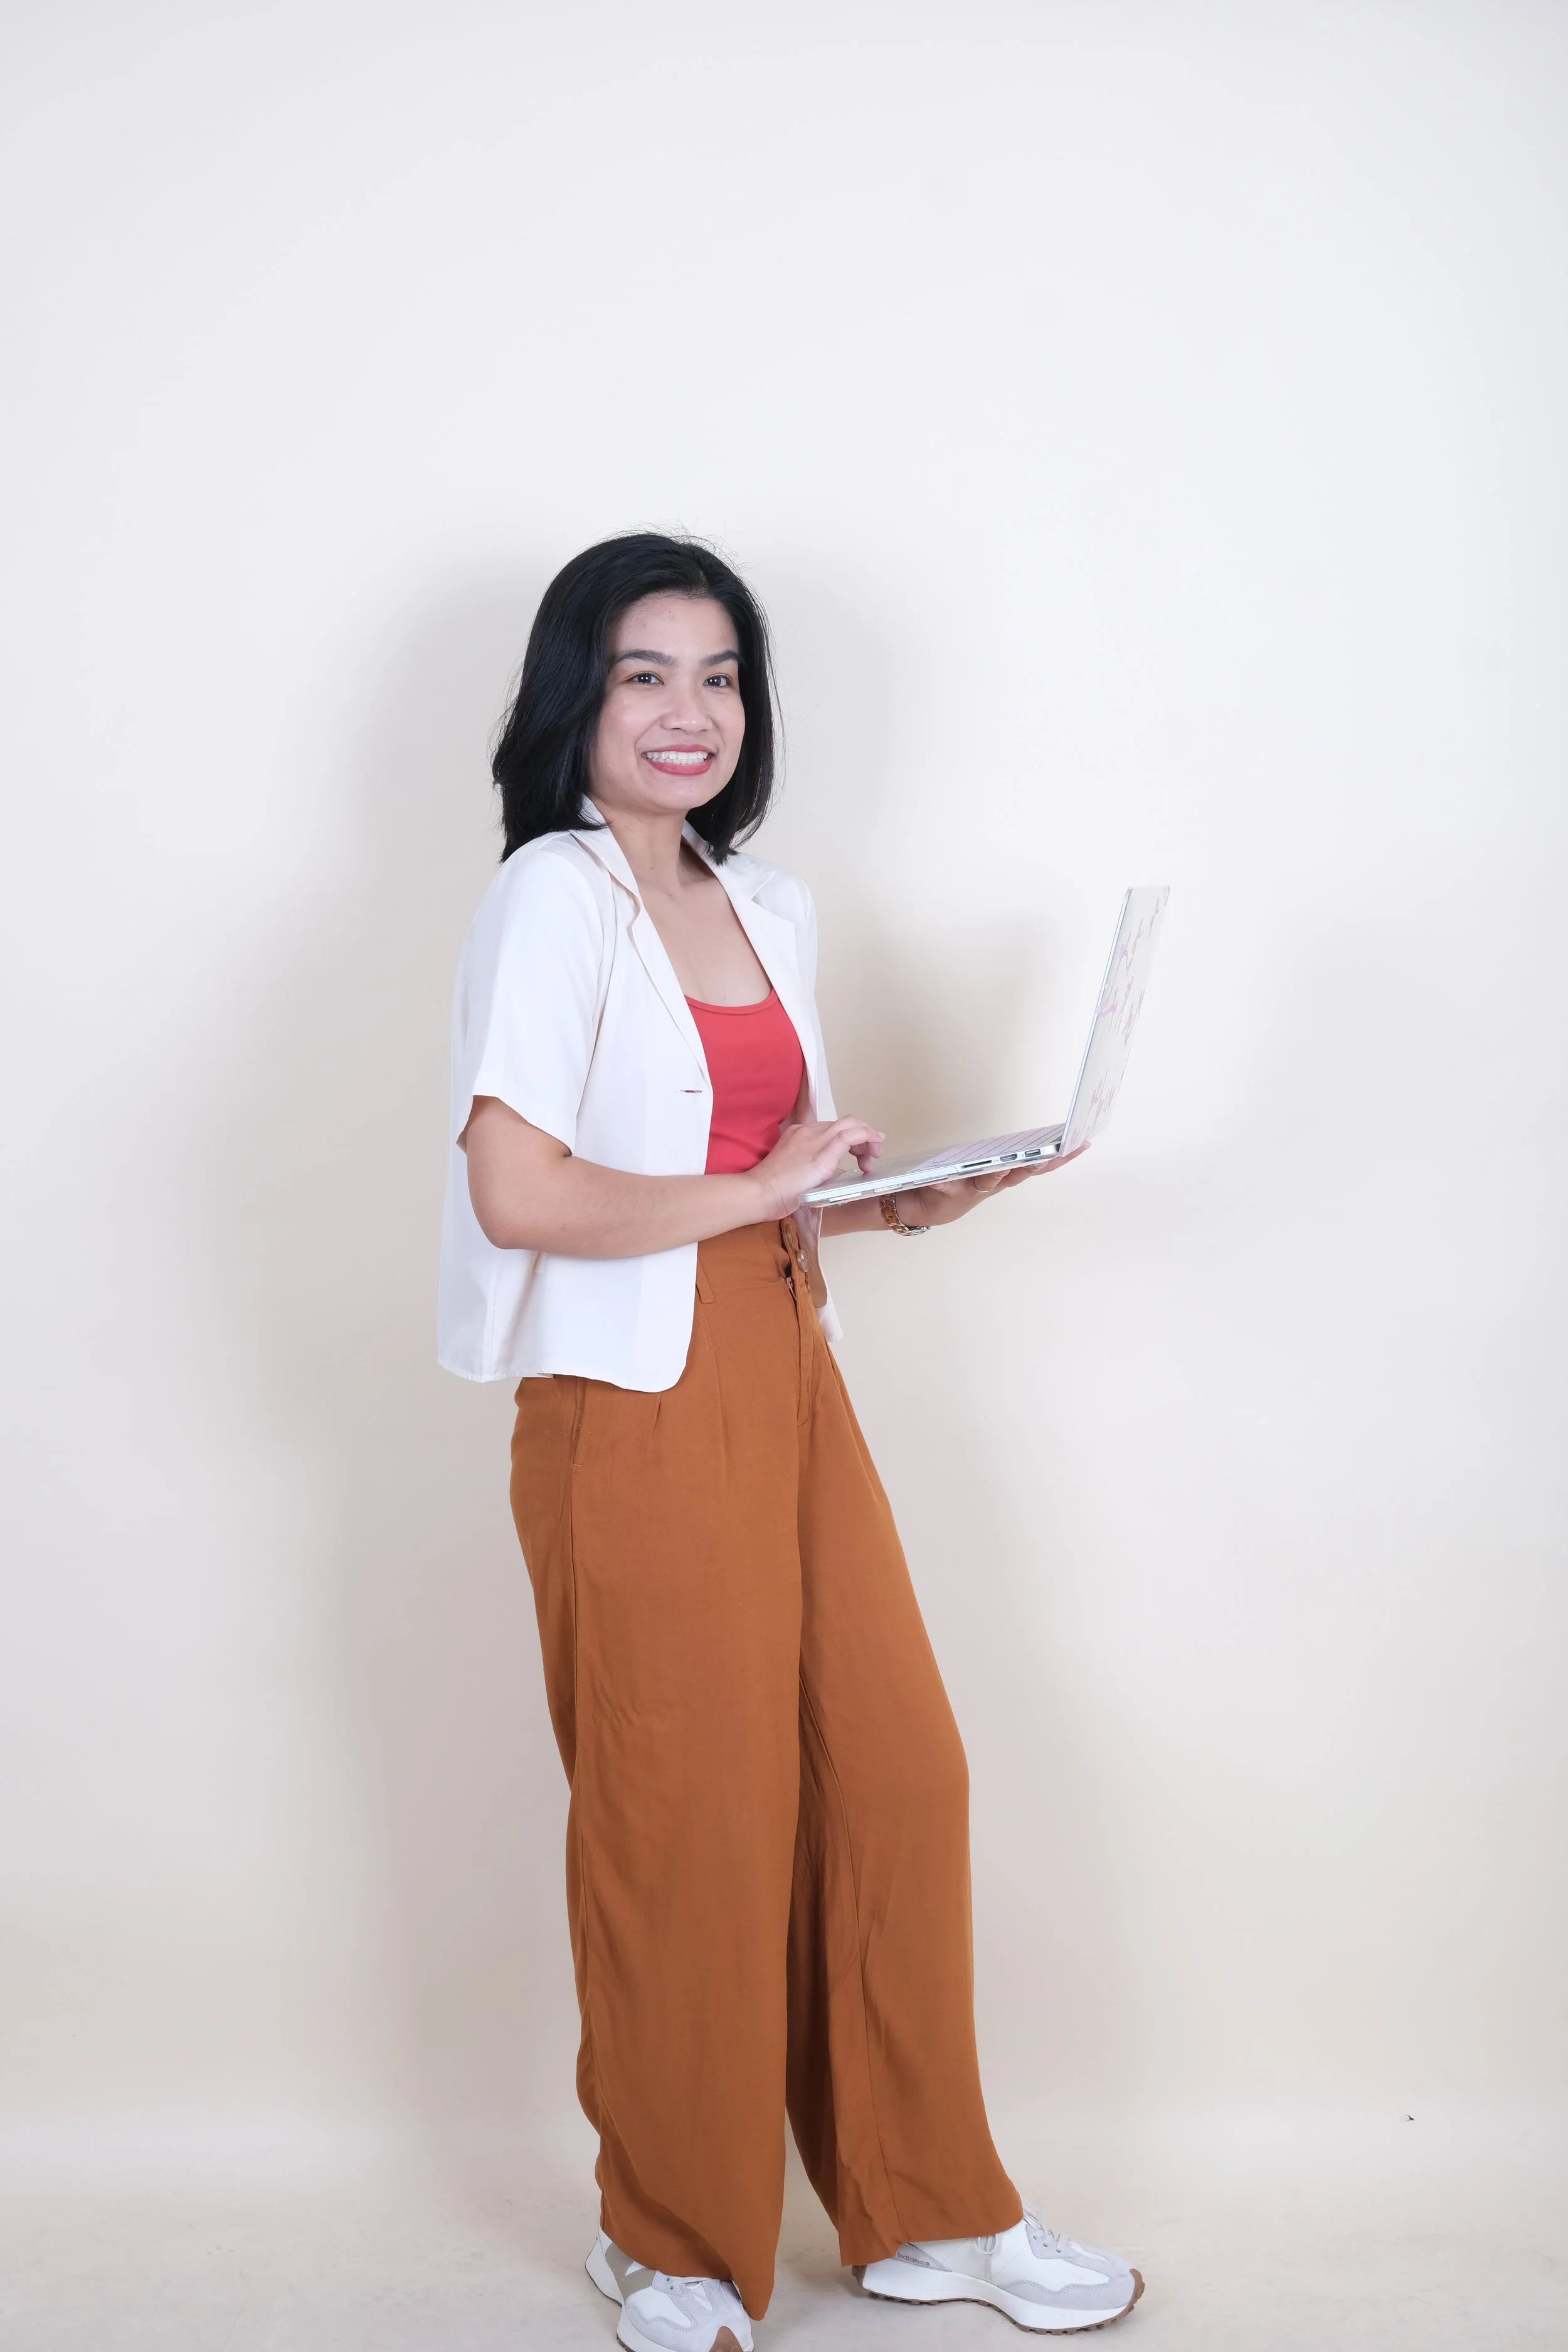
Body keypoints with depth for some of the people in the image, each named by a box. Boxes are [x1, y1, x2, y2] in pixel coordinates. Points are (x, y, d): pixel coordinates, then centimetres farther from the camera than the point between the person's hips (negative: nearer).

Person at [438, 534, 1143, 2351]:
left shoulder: (769, 908, 14)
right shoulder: (553, 901, -10)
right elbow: (515, 1189, -21)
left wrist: (903, 1202, 3)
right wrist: (753, 1191, -14)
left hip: (788, 1379, 7)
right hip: (635, 1404, -7)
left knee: (897, 1779, 10)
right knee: (693, 1827, 4)